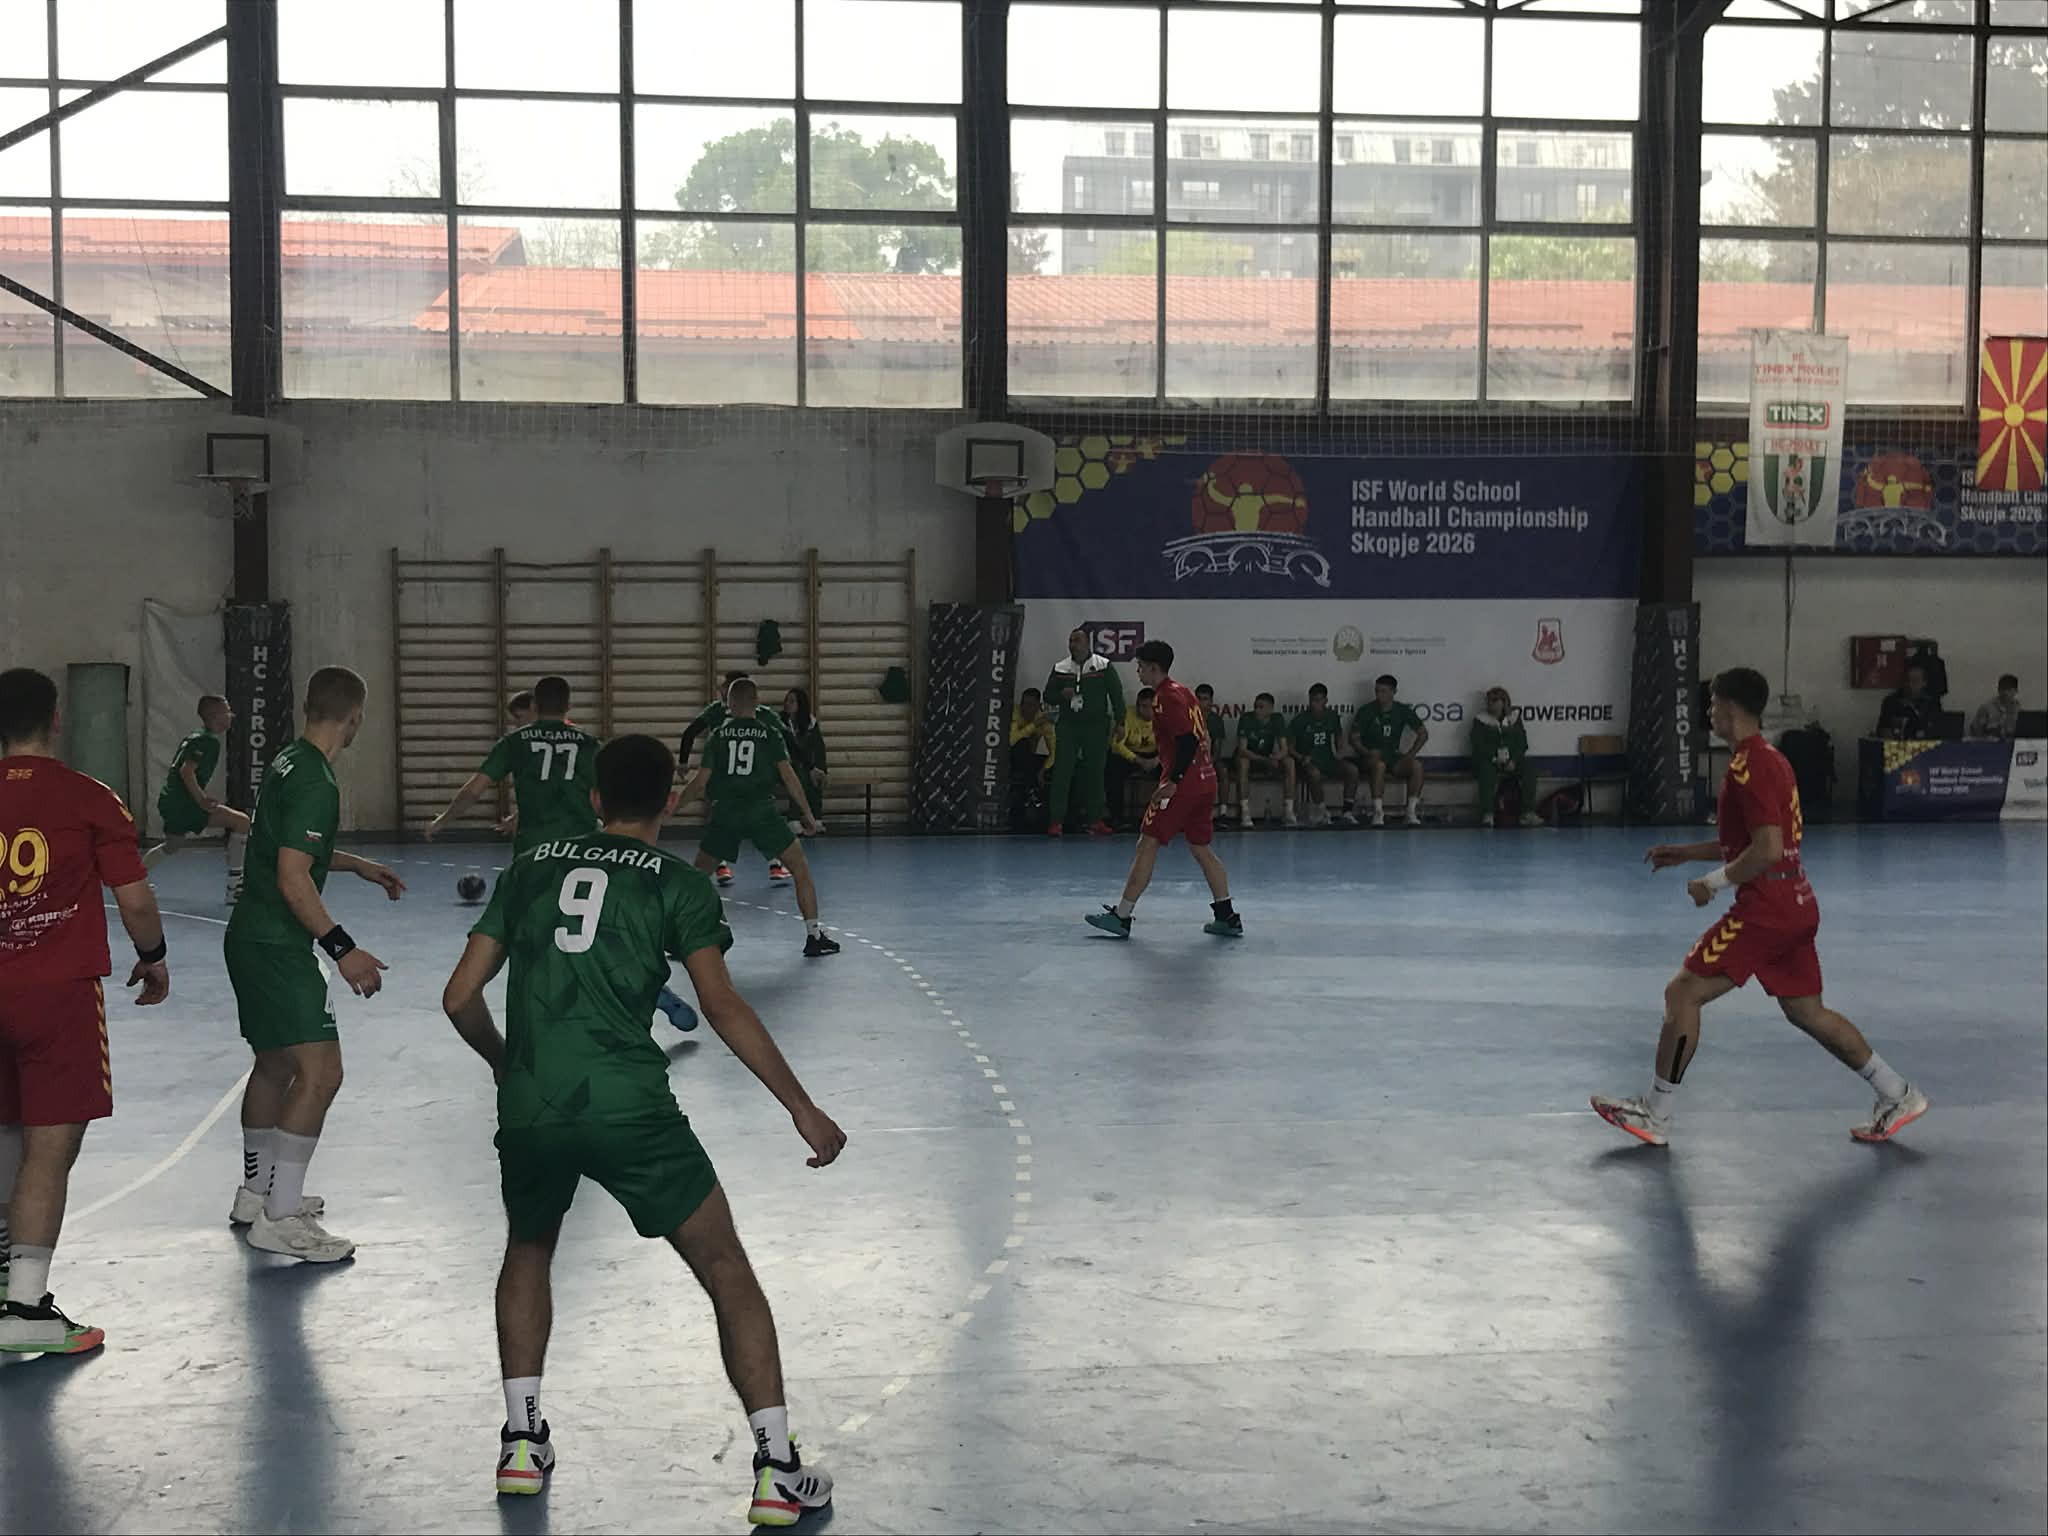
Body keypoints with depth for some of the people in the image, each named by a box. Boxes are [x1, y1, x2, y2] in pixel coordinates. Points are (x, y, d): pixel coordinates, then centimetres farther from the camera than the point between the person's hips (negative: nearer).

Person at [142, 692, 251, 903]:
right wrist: (202, 800, -22)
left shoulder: (194, 737, 17)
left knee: (171, 845, 35)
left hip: (170, 801, 10)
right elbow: (186, 771, -23)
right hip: (181, 804, -10)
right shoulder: (208, 741, -13)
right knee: (241, 823, -16)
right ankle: (234, 888, -19)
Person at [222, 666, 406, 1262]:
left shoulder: (288, 762, 10)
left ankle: (256, 1192, 35)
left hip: (252, 938, 11)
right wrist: (342, 949, -23)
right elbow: (293, 879, -24)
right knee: (320, 1072, -13)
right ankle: (279, 1218, -12)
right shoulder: (315, 782, -19)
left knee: (276, 1062, 22)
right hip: (277, 946, -11)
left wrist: (359, 866, 32)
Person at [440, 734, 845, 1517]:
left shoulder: (531, 868, 17)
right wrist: (803, 1108, -1)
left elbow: (461, 997, 15)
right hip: (628, 1106, -4)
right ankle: (777, 1467, 4)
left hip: (528, 1109, 4)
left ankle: (522, 1440, 27)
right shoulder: (677, 882, 6)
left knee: (528, 1253, 31)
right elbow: (723, 1005, -4)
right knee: (727, 1272, 8)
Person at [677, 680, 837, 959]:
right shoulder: (771, 733, 5)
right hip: (762, 811, -2)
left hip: (725, 813, 2)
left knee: (698, 875, 17)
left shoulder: (718, 735, 8)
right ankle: (814, 937, 3)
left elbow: (701, 781, 5)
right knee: (801, 870, 8)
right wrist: (808, 816, 4)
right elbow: (788, 776, -1)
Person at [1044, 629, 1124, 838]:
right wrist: (1062, 695, -12)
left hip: (1096, 726, -1)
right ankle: (1057, 820, -2)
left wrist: (1119, 721, -4)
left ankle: (1095, 819, 12)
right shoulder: (1060, 668, 5)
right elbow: (1048, 696, 10)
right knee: (1062, 771, -6)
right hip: (1068, 725, 1)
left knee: (1096, 772, 3)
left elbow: (1117, 693, 1)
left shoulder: (1103, 666, -1)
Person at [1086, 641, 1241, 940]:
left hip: (1182, 783, -9)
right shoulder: (1183, 692, 17)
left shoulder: (1166, 697, -11)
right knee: (1201, 848, 14)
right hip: (1205, 780, 9)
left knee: (1148, 844, -5)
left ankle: (1121, 916, -3)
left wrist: (1173, 781, -22)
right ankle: (1227, 917, 12)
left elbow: (1188, 740, -21)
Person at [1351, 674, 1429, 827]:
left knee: (1417, 765, -27)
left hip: (1394, 757, 3)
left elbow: (1423, 733, 7)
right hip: (1373, 756, -3)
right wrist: (1366, 751, -19)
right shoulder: (1366, 711, -3)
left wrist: (1411, 753, -6)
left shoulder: (1402, 711, 3)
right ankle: (1378, 812, -36)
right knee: (1379, 765, -39)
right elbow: (1354, 737, -2)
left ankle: (1412, 812, -25)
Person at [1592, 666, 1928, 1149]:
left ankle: (1654, 1115, -1)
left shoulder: (1748, 767, -16)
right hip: (1797, 905, 10)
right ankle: (1898, 1095, 20)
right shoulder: (1771, 758, 15)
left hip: (1765, 909, -10)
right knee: (1807, 1011, 17)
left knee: (1683, 993, -5)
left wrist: (1714, 881, -13)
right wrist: (1689, 852, 23)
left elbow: (1767, 849, -24)